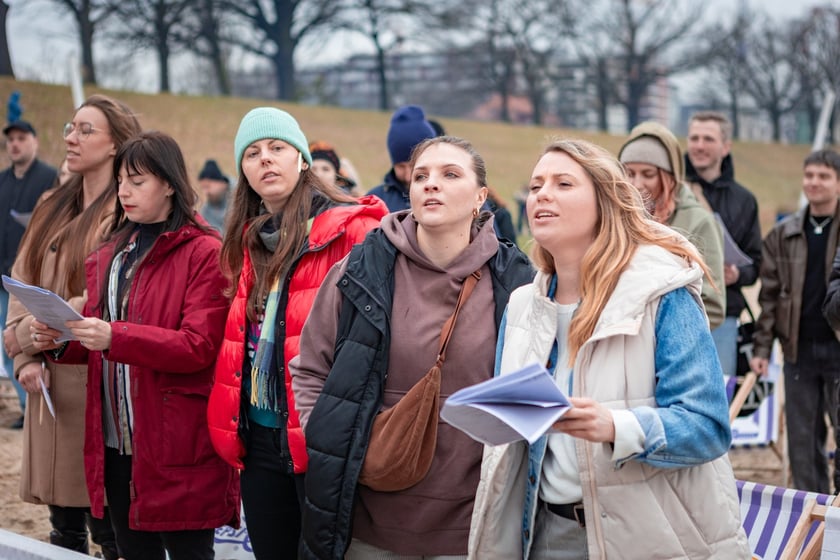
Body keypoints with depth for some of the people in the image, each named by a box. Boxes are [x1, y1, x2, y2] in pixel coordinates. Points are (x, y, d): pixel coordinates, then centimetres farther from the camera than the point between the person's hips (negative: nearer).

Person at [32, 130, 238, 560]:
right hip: (116, 441, 7)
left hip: (178, 445, -7)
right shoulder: (111, 253, 15)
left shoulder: (204, 253, -8)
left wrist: (114, 337, -27)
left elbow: (199, 346, -17)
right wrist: (60, 342, -1)